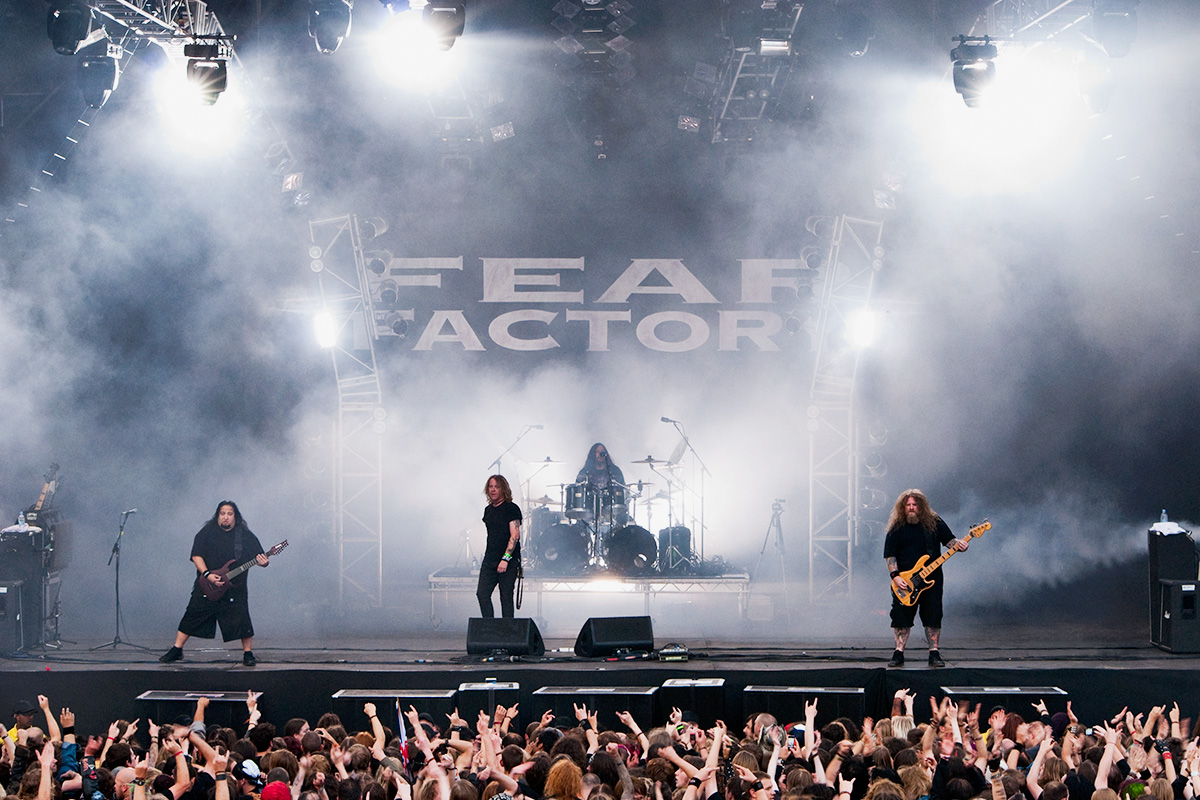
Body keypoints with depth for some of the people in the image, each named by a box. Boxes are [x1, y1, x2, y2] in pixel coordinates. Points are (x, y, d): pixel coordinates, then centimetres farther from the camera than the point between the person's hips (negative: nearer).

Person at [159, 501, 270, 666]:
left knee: (241, 620, -7)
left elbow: (259, 556, 5)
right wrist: (207, 575, -17)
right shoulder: (207, 532, 1)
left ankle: (248, 654, 7)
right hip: (207, 585, 0)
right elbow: (196, 555, -4)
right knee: (192, 617, 2)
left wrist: (263, 562, -20)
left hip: (235, 588, 0)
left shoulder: (245, 535, 3)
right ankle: (176, 650, 13)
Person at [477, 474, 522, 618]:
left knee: (506, 597, -4)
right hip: (489, 561, 6)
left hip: (509, 562, -6)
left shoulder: (512, 509, -7)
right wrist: (487, 556, 17)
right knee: (482, 594, -4)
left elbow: (515, 536, -14)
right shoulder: (488, 510, 16)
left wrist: (505, 559, -21)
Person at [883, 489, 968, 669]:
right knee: (901, 616, -1)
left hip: (931, 578, 0)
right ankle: (899, 653, 6)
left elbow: (948, 539, 7)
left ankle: (934, 654, 5)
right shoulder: (896, 528, -1)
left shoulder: (934, 523, 2)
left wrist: (958, 544, -16)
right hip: (904, 581, 0)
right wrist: (895, 576, -12)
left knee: (933, 615, -1)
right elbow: (889, 555, -2)